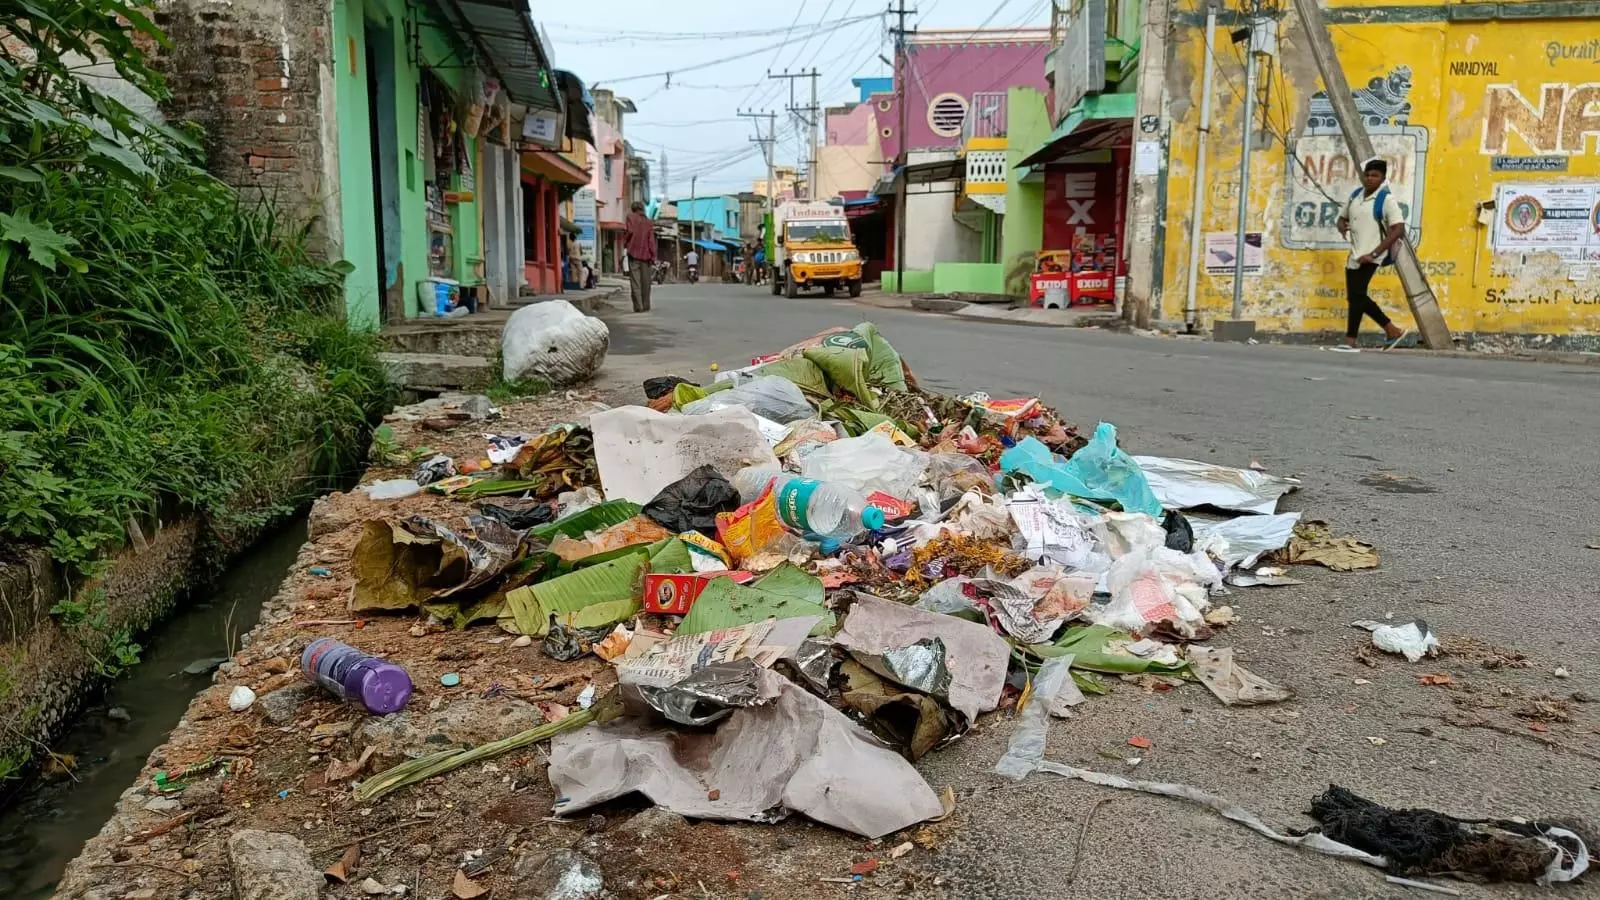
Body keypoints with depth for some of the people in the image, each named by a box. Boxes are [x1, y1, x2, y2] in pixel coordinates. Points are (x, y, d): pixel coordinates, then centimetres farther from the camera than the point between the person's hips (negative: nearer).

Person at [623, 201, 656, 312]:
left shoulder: (631, 217, 2)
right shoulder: (649, 222, 10)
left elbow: (630, 231, -14)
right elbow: (651, 241, 3)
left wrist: (624, 235, 8)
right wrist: (653, 258, 3)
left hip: (634, 253, -3)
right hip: (646, 254, 3)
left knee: (635, 281, -4)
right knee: (645, 282, 8)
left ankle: (638, 306, -11)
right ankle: (646, 306, 10)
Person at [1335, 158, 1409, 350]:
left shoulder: (1387, 200, -10)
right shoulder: (1355, 195, 11)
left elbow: (1399, 230, -16)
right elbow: (1343, 217, 25)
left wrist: (1374, 254, -22)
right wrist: (1342, 227, -1)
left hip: (1370, 257, -8)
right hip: (1355, 256, 8)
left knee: (1356, 294, -14)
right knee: (1356, 297, 12)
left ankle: (1350, 341, -9)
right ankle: (1392, 331, 25)